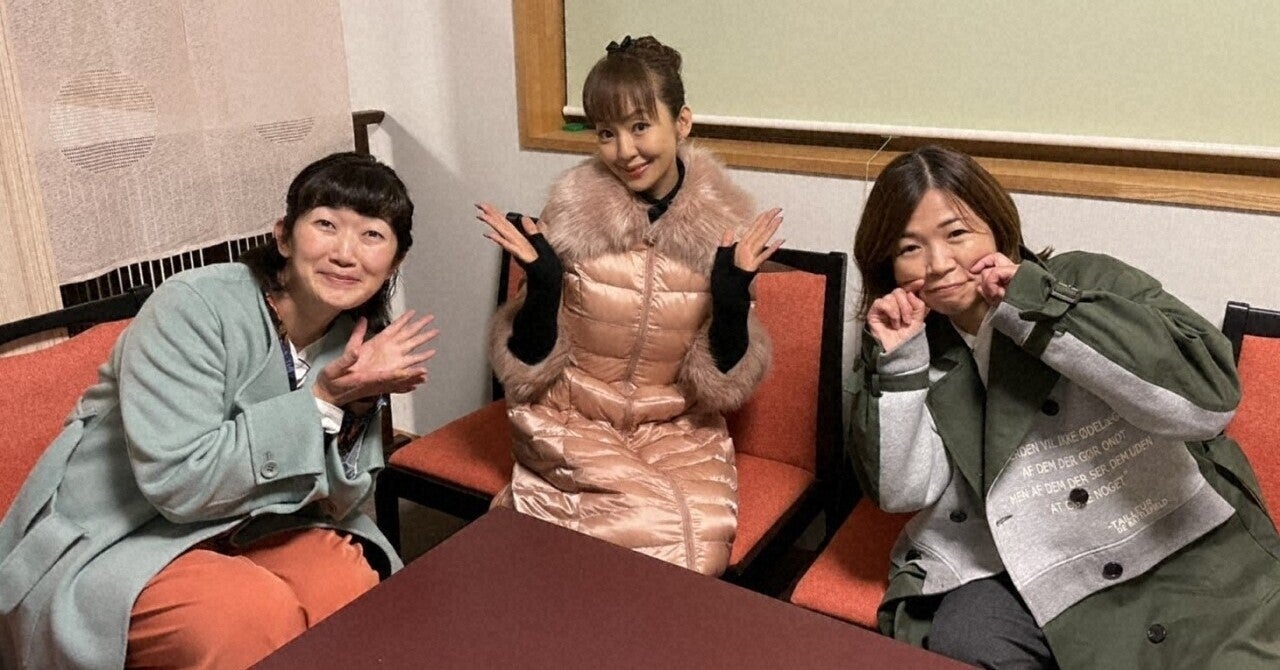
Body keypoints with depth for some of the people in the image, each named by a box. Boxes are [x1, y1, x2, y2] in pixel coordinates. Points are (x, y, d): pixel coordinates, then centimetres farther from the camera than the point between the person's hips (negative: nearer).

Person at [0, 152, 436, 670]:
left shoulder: (357, 336, -3)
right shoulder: (193, 308, -20)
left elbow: (331, 505, -3)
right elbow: (179, 481, -28)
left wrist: (356, 404, -20)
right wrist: (321, 401, -26)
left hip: (239, 528, 5)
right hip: (109, 543, -4)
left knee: (362, 587, -21)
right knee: (260, 616, -28)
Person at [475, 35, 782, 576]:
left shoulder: (722, 224, -8)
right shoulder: (574, 210, -10)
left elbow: (724, 380, -4)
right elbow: (527, 367, -6)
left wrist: (732, 297, -20)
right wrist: (542, 282, -23)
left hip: (675, 426, 3)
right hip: (570, 417, -2)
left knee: (704, 545, -22)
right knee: (665, 531, -25)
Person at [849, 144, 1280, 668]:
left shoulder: (1089, 283, -5)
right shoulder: (916, 342, 3)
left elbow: (1209, 397, -20)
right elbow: (903, 491, -3)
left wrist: (1038, 308, -20)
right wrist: (895, 361, -13)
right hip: (1006, 575, 1)